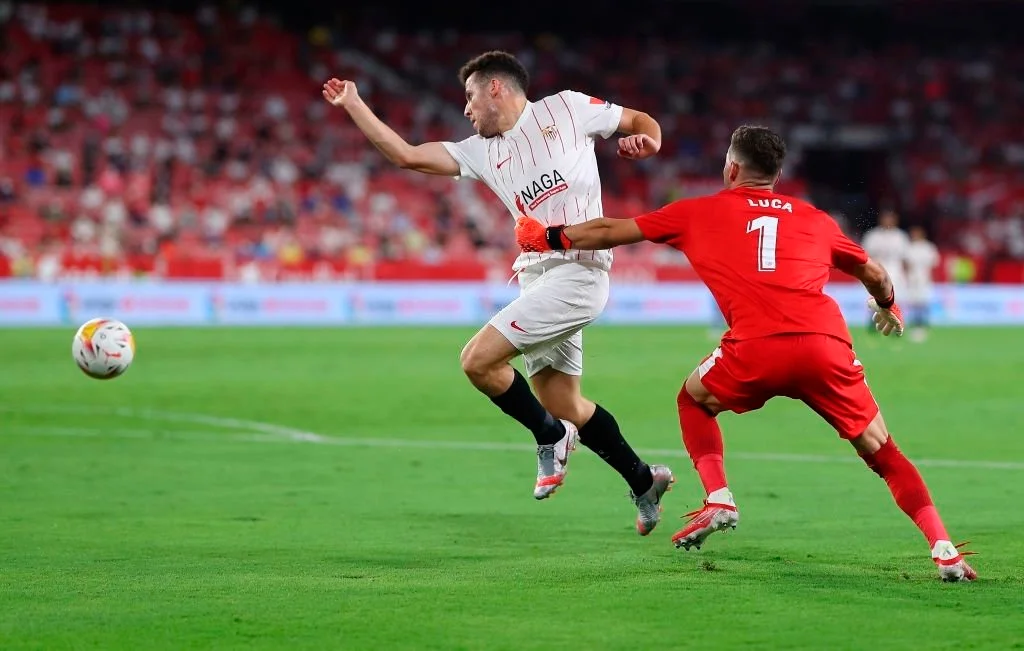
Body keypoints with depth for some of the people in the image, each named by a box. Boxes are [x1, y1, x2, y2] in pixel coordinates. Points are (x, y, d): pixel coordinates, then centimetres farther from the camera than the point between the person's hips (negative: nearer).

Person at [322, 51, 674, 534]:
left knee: (478, 359, -17)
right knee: (565, 406, 9)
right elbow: (406, 155, 14)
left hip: (575, 272, -7)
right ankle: (644, 481, 26)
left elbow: (642, 121, 12)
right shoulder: (481, 151, 18)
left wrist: (645, 140, -10)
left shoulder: (565, 109, 4)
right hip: (535, 277, 7)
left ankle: (551, 438, 3)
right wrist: (352, 104, 14)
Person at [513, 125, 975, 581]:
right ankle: (944, 550, -1)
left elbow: (611, 232, 25)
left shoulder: (700, 212, 20)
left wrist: (550, 237, 41)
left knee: (694, 399, 28)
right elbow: (875, 275, 36)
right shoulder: (815, 220, 25)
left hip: (756, 347, -2)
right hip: (827, 344, 2)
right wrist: (888, 308, 58)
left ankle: (719, 500, 10)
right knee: (880, 449, 12)